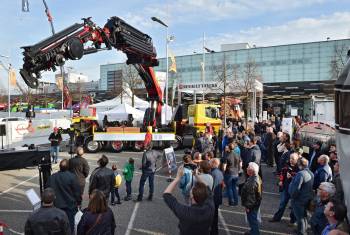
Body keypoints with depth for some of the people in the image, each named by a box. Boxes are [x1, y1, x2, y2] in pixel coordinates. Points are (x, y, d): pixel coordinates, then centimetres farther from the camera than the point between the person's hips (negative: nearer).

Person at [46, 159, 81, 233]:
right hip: (70, 205, -4)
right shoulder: (72, 177, -17)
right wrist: (78, 202, 3)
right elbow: (77, 192, -11)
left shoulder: (52, 177, -4)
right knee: (70, 223, 10)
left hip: (56, 205, 4)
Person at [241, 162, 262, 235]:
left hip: (252, 205, -10)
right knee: (253, 219, 25)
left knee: (252, 219, 7)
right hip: (255, 203, 10)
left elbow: (251, 195, -30)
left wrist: (248, 206, -21)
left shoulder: (253, 181, -32)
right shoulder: (257, 178, 1)